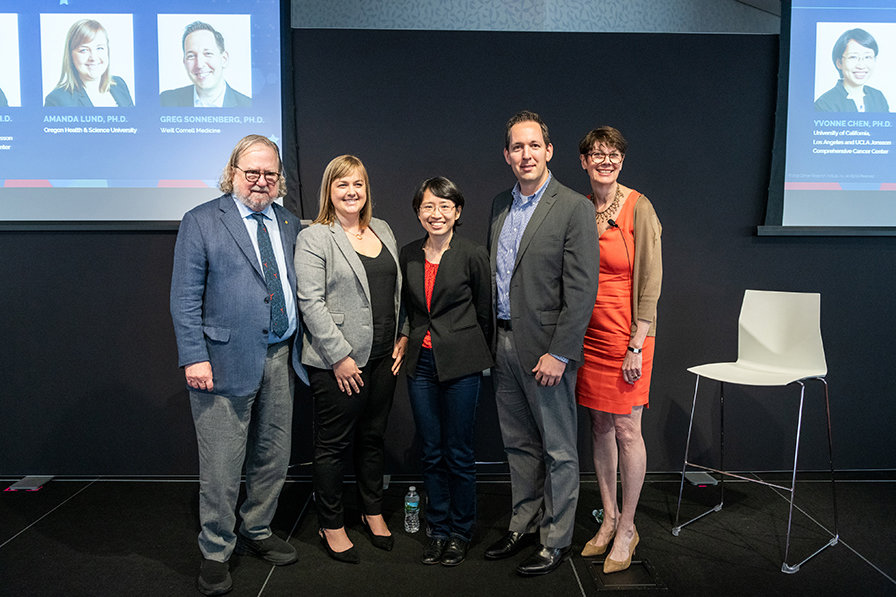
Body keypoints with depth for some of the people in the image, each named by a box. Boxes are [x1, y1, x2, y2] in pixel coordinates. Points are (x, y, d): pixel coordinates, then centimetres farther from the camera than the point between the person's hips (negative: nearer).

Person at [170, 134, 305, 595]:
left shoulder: (290, 225, 13)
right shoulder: (201, 221, -2)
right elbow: (184, 298, -6)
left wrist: (301, 347, 8)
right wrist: (194, 357, -13)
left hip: (281, 359, 5)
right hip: (226, 360, -5)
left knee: (273, 457, 15)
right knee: (221, 466, 2)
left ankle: (257, 533, 34)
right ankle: (216, 553, 21)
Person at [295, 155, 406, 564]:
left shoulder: (383, 230, 13)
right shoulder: (314, 238, -7)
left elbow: (397, 289, 17)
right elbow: (311, 302, -13)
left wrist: (402, 337, 8)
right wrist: (339, 355, -16)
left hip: (383, 357, 6)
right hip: (339, 362, -6)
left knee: (373, 437, 17)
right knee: (334, 444, 6)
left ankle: (373, 512, 34)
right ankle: (331, 526, 22)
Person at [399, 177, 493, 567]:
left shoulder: (473, 255, -6)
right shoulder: (409, 255, 6)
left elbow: (484, 312, 2)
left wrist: (478, 357, 6)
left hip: (461, 364, -4)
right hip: (420, 363, 4)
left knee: (458, 453, 5)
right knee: (432, 452, 12)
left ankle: (460, 533, 24)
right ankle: (437, 530, 27)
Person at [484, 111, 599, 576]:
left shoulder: (574, 208, -10)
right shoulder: (500, 206, 11)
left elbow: (582, 289, -15)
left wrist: (558, 353, -18)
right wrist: (492, 338, 11)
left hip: (547, 347, -6)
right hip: (505, 342, 7)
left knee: (558, 450, 8)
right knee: (519, 444, 18)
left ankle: (556, 540, 23)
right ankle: (523, 525, 34)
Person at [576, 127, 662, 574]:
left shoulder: (638, 209, -8)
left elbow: (650, 282, -10)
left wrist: (636, 347, -14)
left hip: (626, 333, -5)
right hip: (587, 332, 5)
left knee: (626, 429, 2)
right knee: (599, 426, 12)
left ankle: (627, 528, 20)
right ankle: (609, 519, 27)